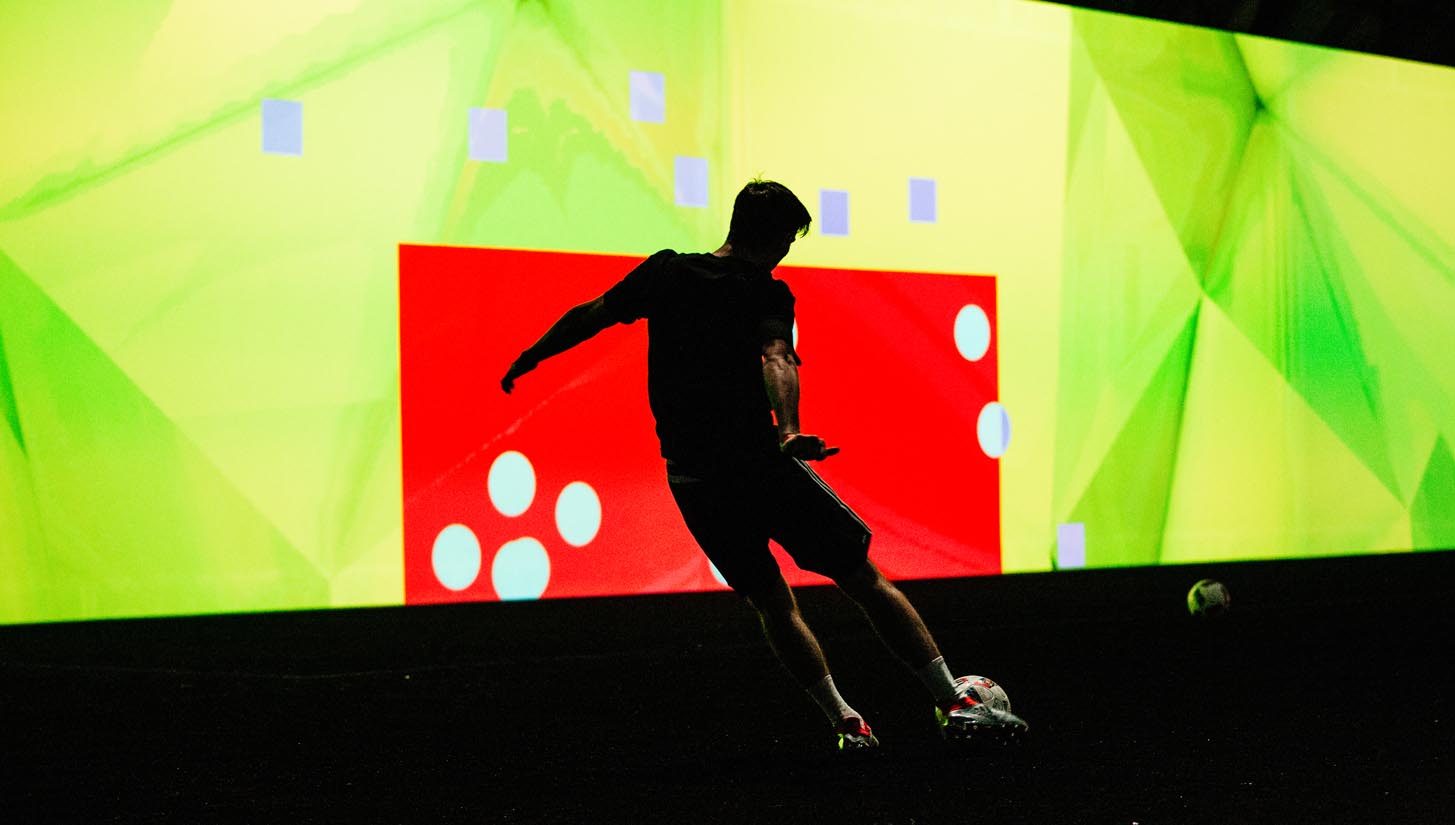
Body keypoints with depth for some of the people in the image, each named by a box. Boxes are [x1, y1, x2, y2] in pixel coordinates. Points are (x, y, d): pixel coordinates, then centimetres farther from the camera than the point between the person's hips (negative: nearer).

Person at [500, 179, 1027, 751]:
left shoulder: (665, 271, 8)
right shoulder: (766, 293, -3)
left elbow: (590, 317, 10)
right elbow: (776, 358, -21)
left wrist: (526, 360, 21)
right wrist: (787, 430, -35)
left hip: (690, 482, 4)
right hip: (760, 462, -4)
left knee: (771, 602, 18)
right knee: (864, 580, 5)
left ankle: (846, 724, 16)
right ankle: (956, 704, 7)